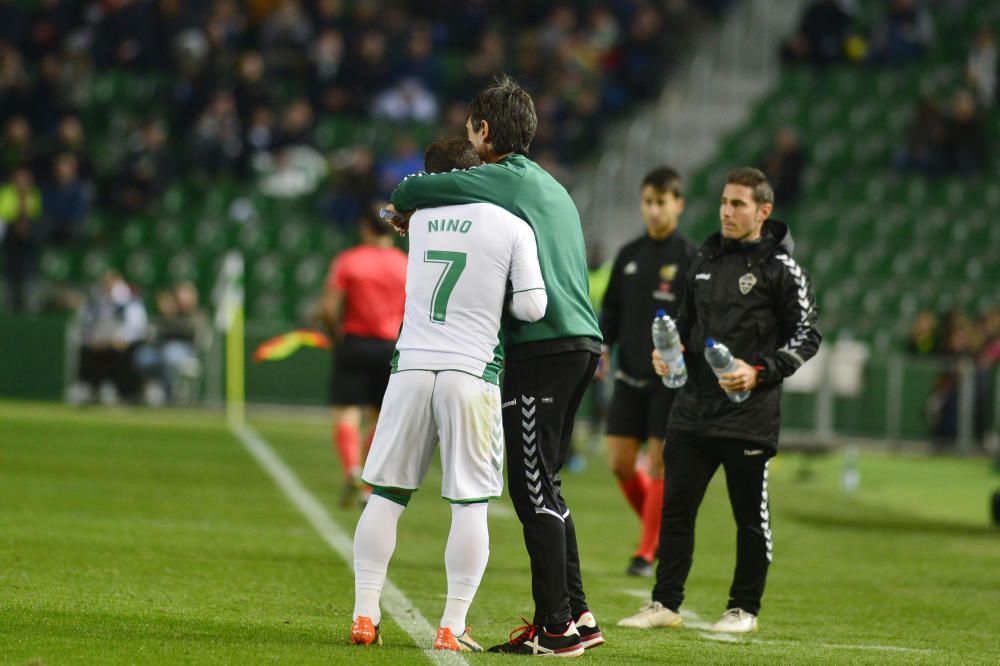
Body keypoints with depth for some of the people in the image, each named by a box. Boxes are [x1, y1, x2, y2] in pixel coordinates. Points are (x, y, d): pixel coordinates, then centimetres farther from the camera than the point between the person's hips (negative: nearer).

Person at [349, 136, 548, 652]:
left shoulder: (420, 219, 8)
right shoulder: (512, 226, -2)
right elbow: (533, 307, -6)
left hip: (412, 365, 3)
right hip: (472, 372, -3)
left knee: (386, 496, 9)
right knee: (470, 504, 2)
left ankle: (365, 615, 7)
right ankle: (452, 626, -1)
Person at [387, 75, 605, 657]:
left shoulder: (501, 181, -6)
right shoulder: (553, 188, 22)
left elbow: (413, 190, -8)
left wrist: (404, 210, 15)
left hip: (543, 347, -9)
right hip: (583, 341, 9)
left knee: (533, 489, -6)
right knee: (543, 485, 16)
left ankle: (557, 627, -7)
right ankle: (577, 615, 16)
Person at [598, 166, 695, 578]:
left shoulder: (690, 259, -4)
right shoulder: (629, 256, 11)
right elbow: (612, 308, 16)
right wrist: (603, 347, 0)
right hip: (630, 374, 5)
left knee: (659, 466, -4)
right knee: (619, 463, 2)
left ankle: (648, 553, 5)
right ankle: (665, 533, 22)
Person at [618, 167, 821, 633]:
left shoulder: (781, 268, -4)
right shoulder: (706, 260, 13)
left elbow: (807, 336, -5)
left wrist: (759, 371, -17)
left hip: (750, 415, -5)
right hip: (693, 408, 6)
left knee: (751, 515, 3)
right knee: (675, 507, 4)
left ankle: (744, 609, 13)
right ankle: (665, 603, 12)